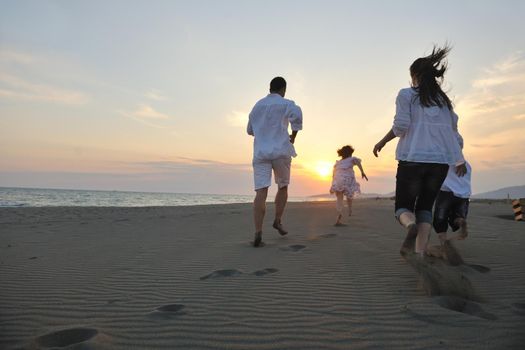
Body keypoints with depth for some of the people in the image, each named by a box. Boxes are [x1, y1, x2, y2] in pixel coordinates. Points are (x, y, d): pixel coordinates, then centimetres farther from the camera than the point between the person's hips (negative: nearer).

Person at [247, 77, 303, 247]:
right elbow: (297, 113, -19)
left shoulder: (257, 106, 20)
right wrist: (294, 135, -5)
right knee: (283, 187, 20)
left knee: (261, 192, -7)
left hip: (260, 152, 3)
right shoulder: (286, 104, 4)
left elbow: (250, 130, 29)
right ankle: (277, 221, 20)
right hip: (280, 151, -3)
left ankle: (258, 233, -17)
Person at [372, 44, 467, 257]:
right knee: (425, 207, 12)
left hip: (412, 159, -4)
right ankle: (420, 253, -1)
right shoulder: (444, 101, 16)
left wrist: (382, 142, 5)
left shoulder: (406, 94, 3)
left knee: (403, 205, 8)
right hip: (440, 162, 4)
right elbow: (454, 134, 15)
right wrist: (460, 160, 24)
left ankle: (410, 224, -27)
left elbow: (401, 126, -9)